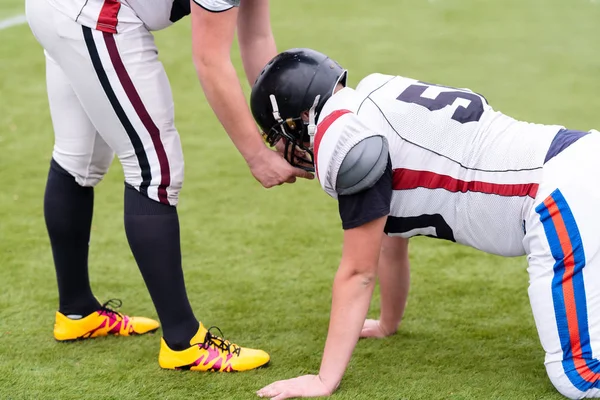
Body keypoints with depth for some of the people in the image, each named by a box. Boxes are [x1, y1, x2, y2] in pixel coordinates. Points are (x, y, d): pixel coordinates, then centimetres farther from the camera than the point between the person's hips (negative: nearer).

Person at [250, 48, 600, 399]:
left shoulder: (346, 135, -10)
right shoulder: (374, 106, 18)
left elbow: (357, 272, -5)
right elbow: (392, 244, 30)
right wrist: (387, 325, 43)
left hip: (566, 195, -10)